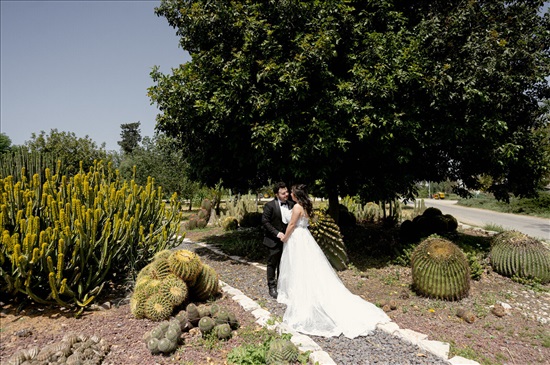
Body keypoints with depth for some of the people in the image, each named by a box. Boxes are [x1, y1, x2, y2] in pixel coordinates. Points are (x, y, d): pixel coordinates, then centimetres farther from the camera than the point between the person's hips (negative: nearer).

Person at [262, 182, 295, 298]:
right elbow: (265, 222, -14)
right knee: (272, 264, 7)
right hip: (274, 240, -5)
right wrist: (277, 233, -20)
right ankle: (272, 287, 20)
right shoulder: (270, 205, -13)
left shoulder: (291, 204, 2)